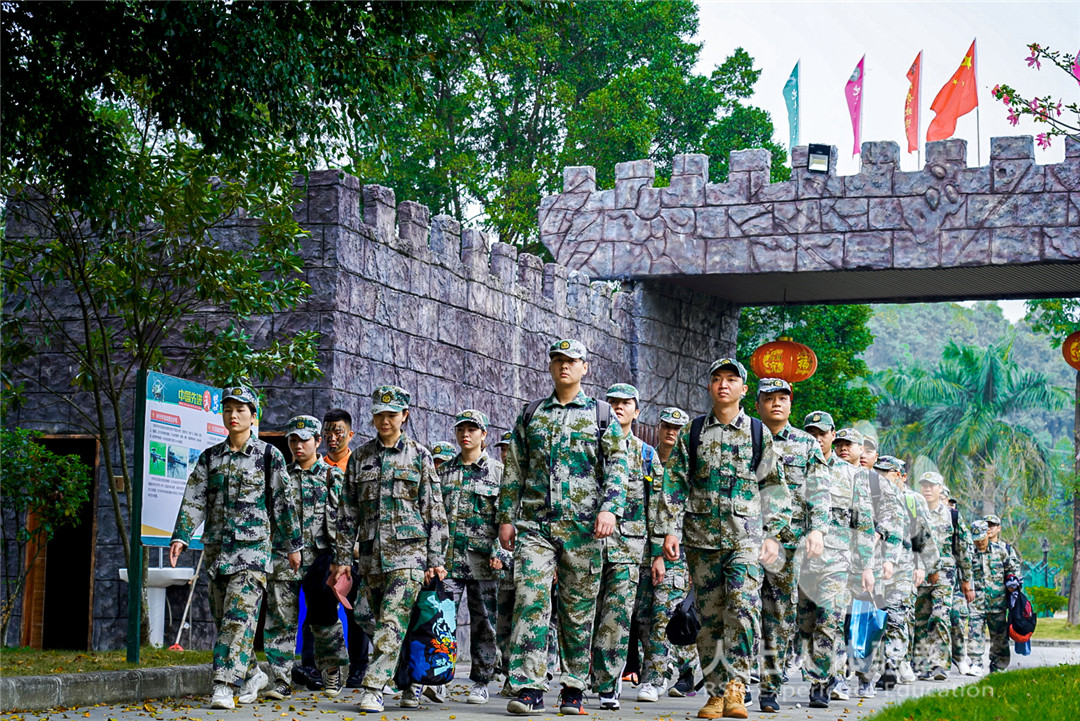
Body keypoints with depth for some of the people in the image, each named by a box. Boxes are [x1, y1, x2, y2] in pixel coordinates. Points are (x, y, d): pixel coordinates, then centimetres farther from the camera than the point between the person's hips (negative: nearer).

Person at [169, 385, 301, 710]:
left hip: (253, 546, -5)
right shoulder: (209, 457, 10)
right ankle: (252, 674, 26)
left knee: (239, 615, -15)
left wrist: (292, 545, 6)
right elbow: (194, 500, 5)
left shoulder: (269, 455, 1)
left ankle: (224, 686, -20)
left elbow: (283, 502, 4)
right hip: (216, 546, 5)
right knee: (222, 617, 8)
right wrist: (181, 537, -8)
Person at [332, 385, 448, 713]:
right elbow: (348, 511, 12)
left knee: (392, 622, -14)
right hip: (371, 551, 4)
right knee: (370, 619, 7)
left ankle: (373, 689, -17)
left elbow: (434, 511, 2)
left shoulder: (419, 456, 3)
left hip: (409, 550, -4)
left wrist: (436, 559, -4)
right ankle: (412, 680, 20)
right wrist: (342, 557, 7)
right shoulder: (360, 457, 11)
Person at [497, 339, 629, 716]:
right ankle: (530, 688, -13)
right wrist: (507, 517, 7)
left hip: (582, 526, -1)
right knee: (530, 599, -11)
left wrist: (610, 509, -13)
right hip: (535, 524, 1)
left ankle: (574, 688, 11)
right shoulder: (530, 414, 14)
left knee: (578, 607, 3)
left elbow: (617, 466, 1)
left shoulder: (601, 414, 8)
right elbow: (514, 469, 14)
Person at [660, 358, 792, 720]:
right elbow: (675, 484, 7)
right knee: (709, 617, 3)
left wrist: (774, 534, 1)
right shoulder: (692, 433, 10)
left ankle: (736, 686, -12)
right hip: (702, 539, 2)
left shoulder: (758, 433, 9)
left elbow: (774, 486, 8)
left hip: (746, 537, -2)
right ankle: (717, 692, 9)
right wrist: (671, 530, -2)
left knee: (743, 608, -17)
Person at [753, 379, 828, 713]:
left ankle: (770, 689, 8)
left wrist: (817, 529, -11)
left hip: (789, 539, 1)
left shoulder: (807, 445, 10)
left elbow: (818, 492, 3)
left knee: (781, 617, 2)